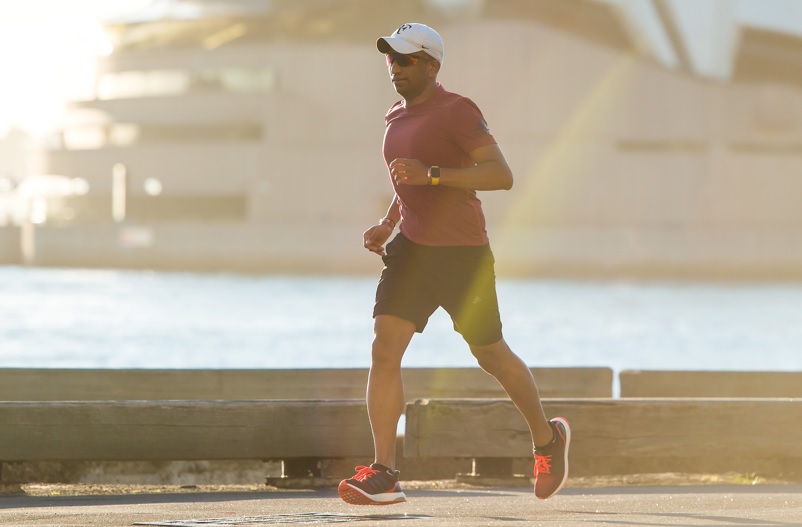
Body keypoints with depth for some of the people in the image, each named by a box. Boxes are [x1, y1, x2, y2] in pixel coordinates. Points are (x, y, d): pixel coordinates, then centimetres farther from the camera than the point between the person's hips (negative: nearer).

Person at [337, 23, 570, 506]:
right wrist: (387, 225, 14)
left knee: (491, 355, 8)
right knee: (385, 349, -11)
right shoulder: (396, 118, 13)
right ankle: (384, 475, -15)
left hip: (463, 254, -6)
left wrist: (431, 174, -28)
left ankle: (548, 439, 33)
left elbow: (501, 175, -21)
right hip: (412, 249, 6)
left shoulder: (456, 112, -12)